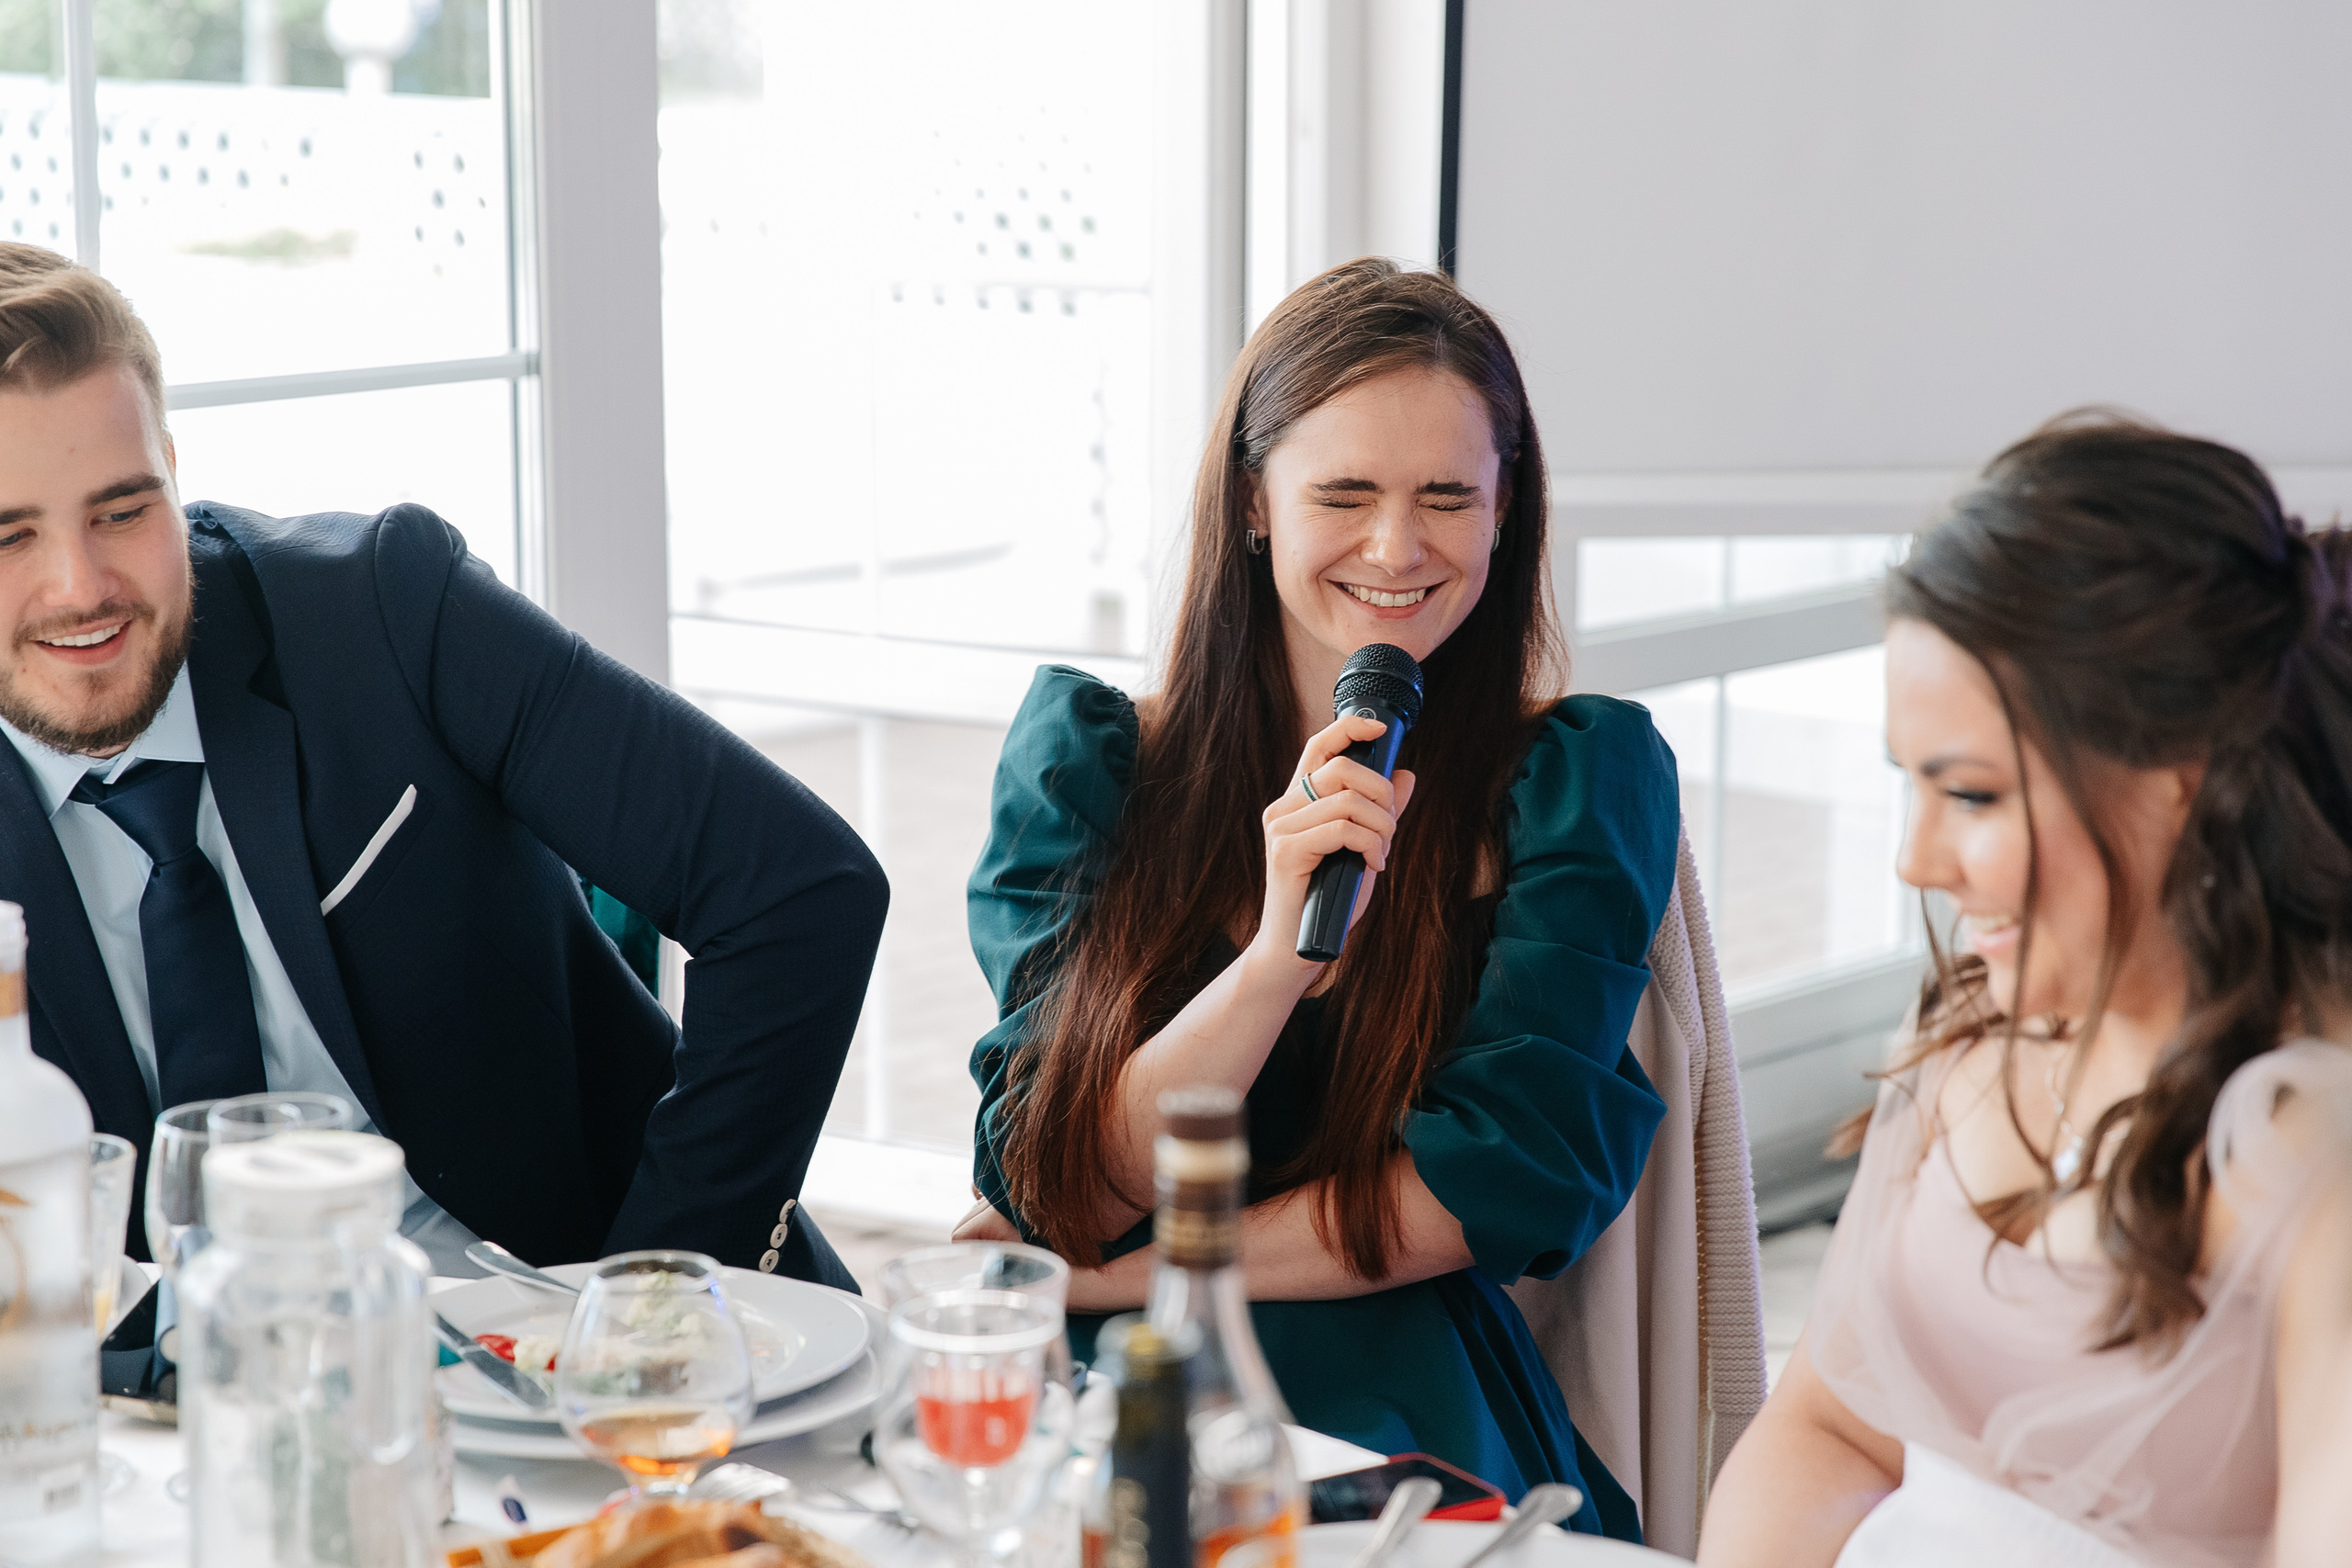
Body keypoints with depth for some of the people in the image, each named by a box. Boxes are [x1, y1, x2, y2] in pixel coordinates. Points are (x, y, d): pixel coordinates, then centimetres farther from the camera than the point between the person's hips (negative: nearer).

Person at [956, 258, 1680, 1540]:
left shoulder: (1581, 775, 6)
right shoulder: (1084, 754, 9)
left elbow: (1519, 1175, -3)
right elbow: (1046, 1189, -1)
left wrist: (1117, 1275, -4)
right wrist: (1279, 949, -17)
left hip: (1384, 1397, -1)